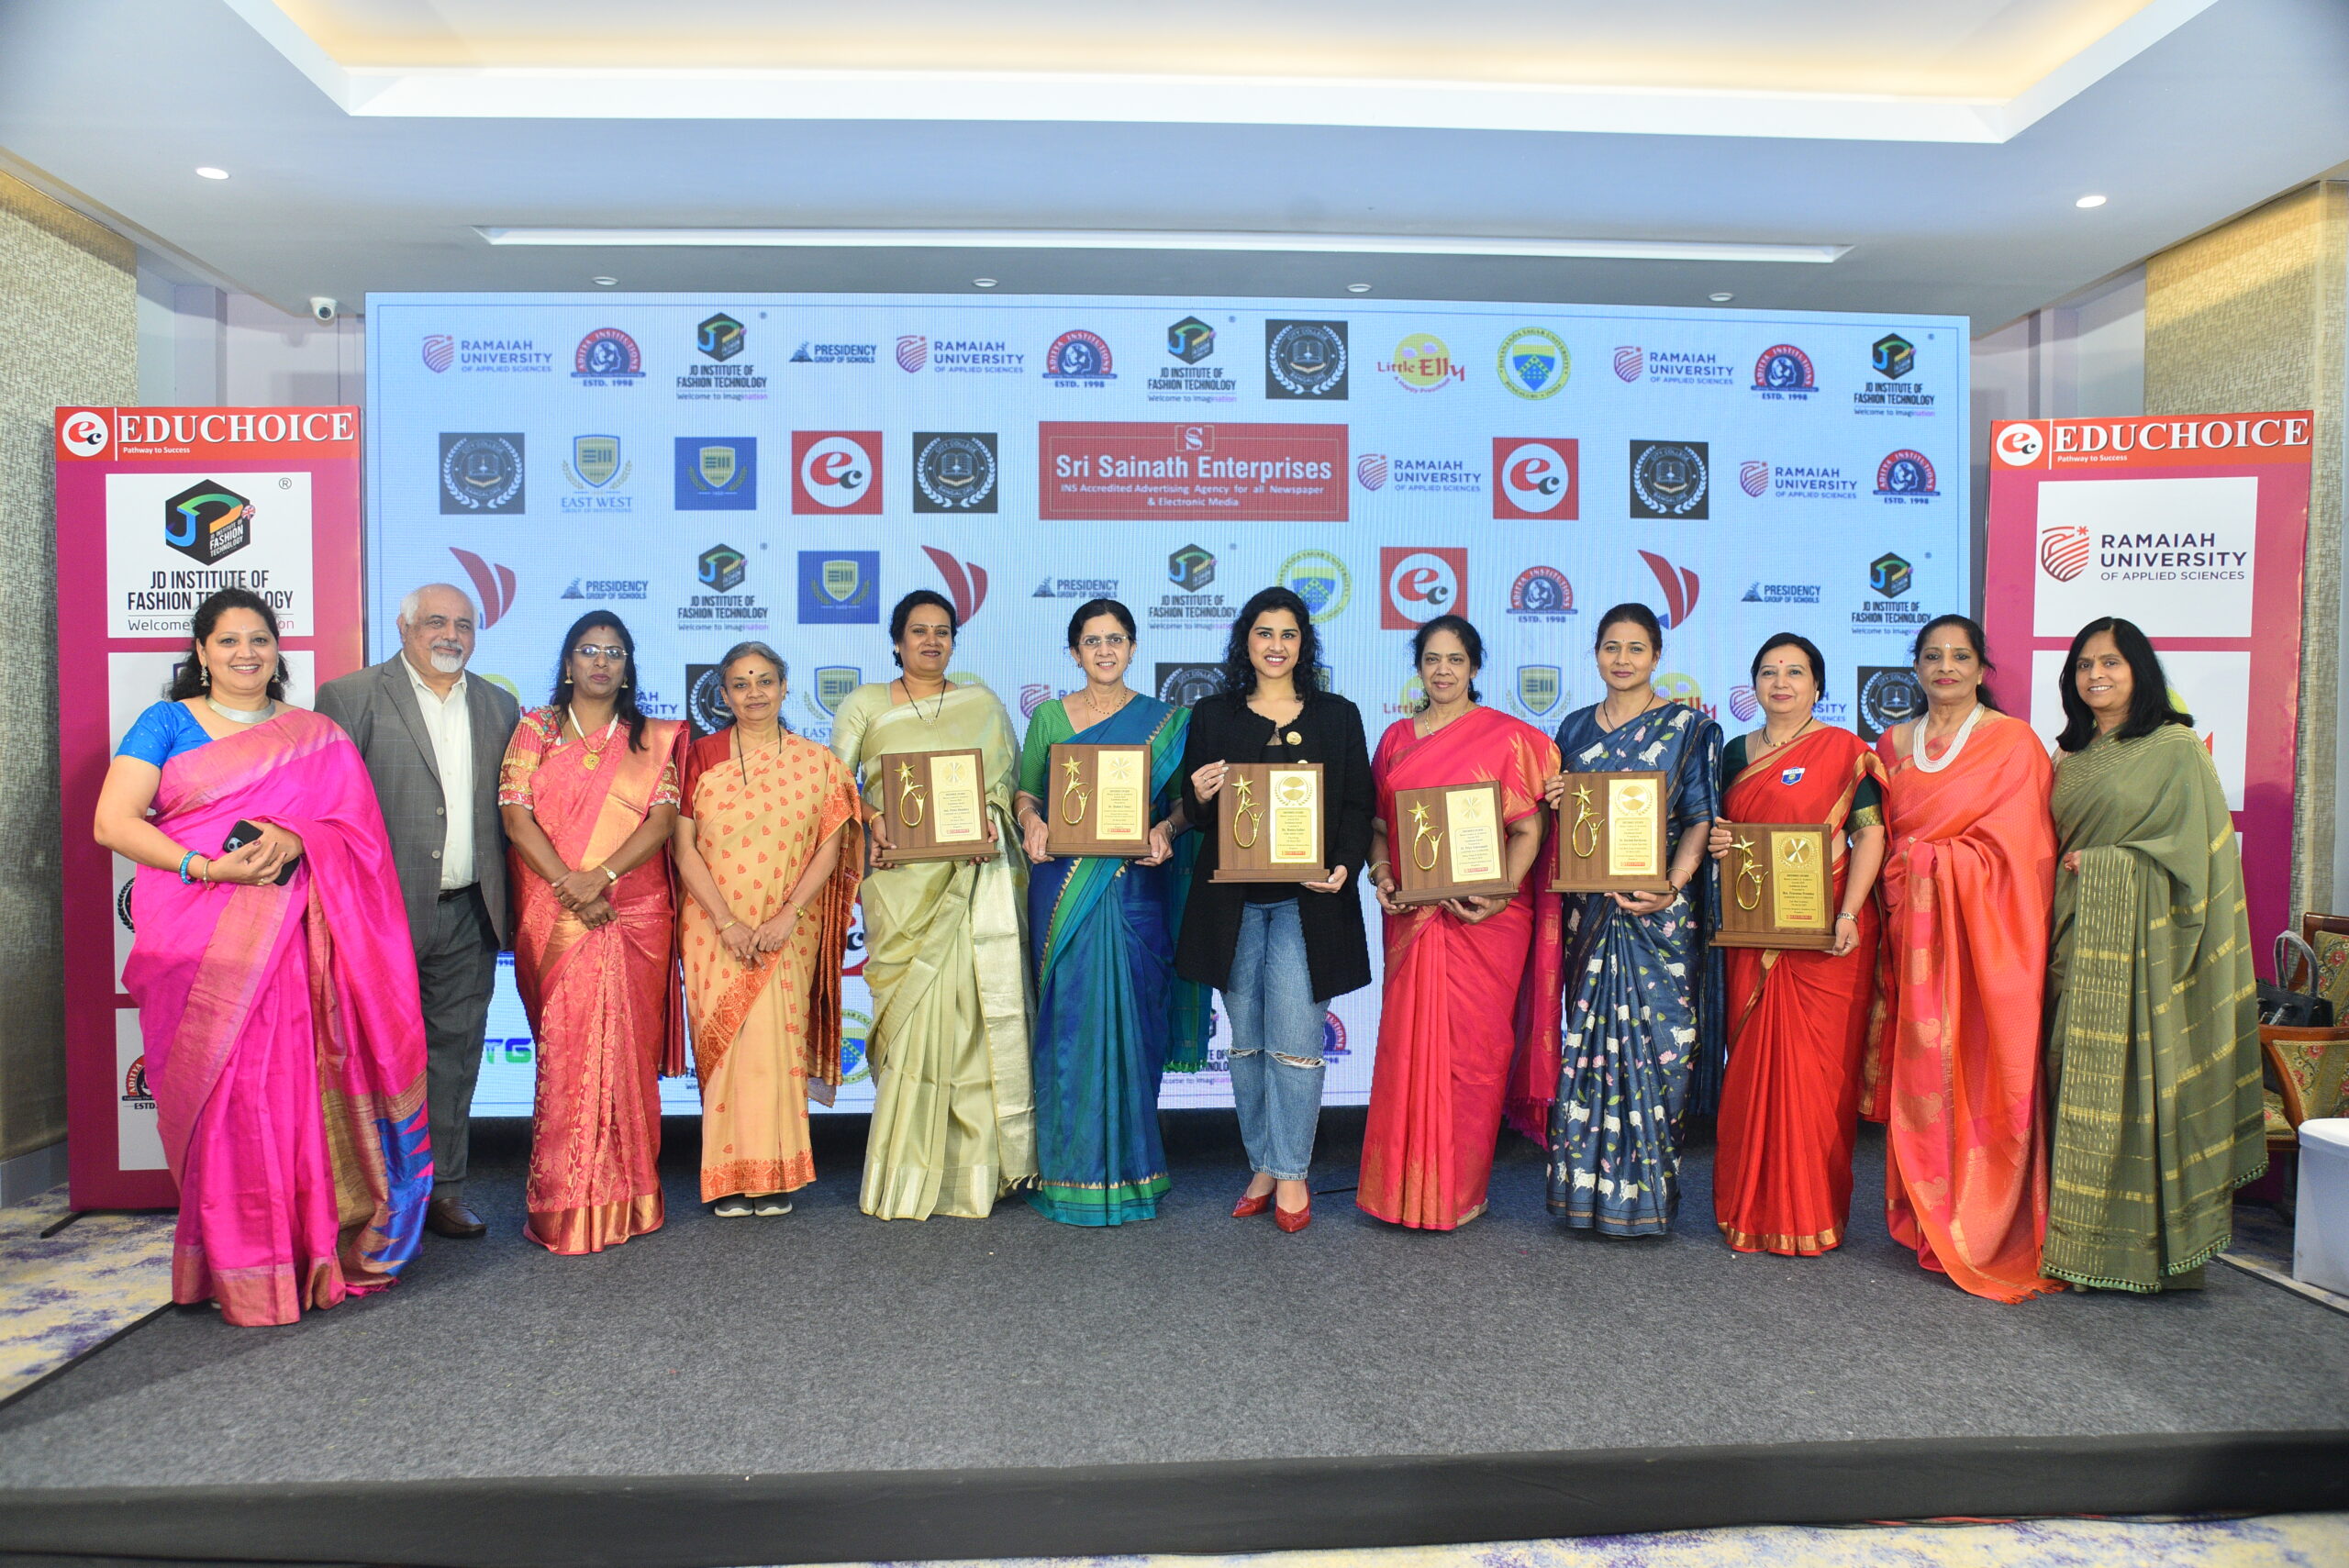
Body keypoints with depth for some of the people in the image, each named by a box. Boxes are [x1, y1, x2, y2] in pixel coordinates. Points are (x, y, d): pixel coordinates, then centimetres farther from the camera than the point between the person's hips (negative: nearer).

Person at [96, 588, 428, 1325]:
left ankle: (307, 1250, 7)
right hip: (194, 937, -1)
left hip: (288, 935, 1)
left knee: (287, 1088, -3)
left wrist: (293, 841, -14)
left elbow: (356, 826, 7)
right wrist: (207, 867, -13)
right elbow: (112, 822, 0)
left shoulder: (317, 736, 15)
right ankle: (232, 1266, 7)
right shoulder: (167, 724, 10)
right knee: (213, 1096, -3)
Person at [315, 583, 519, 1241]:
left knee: (454, 1051, 10)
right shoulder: (350, 697, -1)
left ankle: (441, 1189, 22)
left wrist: (508, 902, 7)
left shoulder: (498, 707, 12)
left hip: (467, 916, 4)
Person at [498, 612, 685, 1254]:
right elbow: (516, 814, -1)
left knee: (625, 1046, 0)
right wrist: (568, 883, -14)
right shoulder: (536, 730, 10)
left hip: (636, 913, 1)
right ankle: (565, 1202, 5)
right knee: (566, 1047, -3)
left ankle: (623, 1196, 9)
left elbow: (662, 819, -1)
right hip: (554, 915, 0)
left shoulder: (651, 739, 11)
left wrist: (600, 875, -15)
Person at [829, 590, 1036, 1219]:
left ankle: (972, 1163, 8)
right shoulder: (866, 703, 11)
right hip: (902, 879, -1)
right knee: (911, 1012, -3)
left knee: (971, 1007, -3)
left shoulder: (982, 702, 14)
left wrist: (993, 829, -7)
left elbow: (1009, 779, 10)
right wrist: (871, 818, -12)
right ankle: (908, 1173, 6)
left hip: (976, 877, 1)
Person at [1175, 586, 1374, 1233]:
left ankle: (1292, 1174, 9)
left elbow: (1359, 807, 6)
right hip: (1232, 900, 2)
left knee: (1294, 1039, -5)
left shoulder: (1337, 715, 8)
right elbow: (1193, 813, 11)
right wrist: (1200, 797, -12)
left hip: (1306, 900, -2)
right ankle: (1263, 1167, 21)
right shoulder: (1213, 715, 10)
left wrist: (1345, 867, -11)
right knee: (1246, 1040, 8)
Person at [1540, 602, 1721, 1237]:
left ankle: (1646, 1190, 10)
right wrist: (1554, 803, -3)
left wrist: (1670, 888, -19)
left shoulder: (1688, 726, 1)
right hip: (1589, 906, 3)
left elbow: (1700, 819, -5)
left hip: (1659, 906, -3)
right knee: (1587, 1038, 4)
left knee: (1655, 1038, -2)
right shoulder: (1575, 727, 13)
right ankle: (1585, 1185, 14)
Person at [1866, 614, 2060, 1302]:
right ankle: (1925, 1216, 15)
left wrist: (1930, 857, -9)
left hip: (1982, 926, -4)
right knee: (1919, 1066, 4)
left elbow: (2022, 846, -5)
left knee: (1981, 1068, -4)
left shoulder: (2014, 741, 0)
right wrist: (1896, 897, 4)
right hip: (1914, 925, 4)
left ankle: (1984, 1230, 8)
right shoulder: (1893, 744, 13)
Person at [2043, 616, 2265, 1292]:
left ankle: (2144, 1242, 4)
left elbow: (2194, 847, -8)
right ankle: (2078, 1237, 11)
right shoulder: (2071, 758, 16)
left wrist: (2102, 863, -10)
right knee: (2078, 1080, 5)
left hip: (2139, 938, -6)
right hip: (2077, 934, 6)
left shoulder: (2176, 748, -2)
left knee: (2138, 1077, -5)